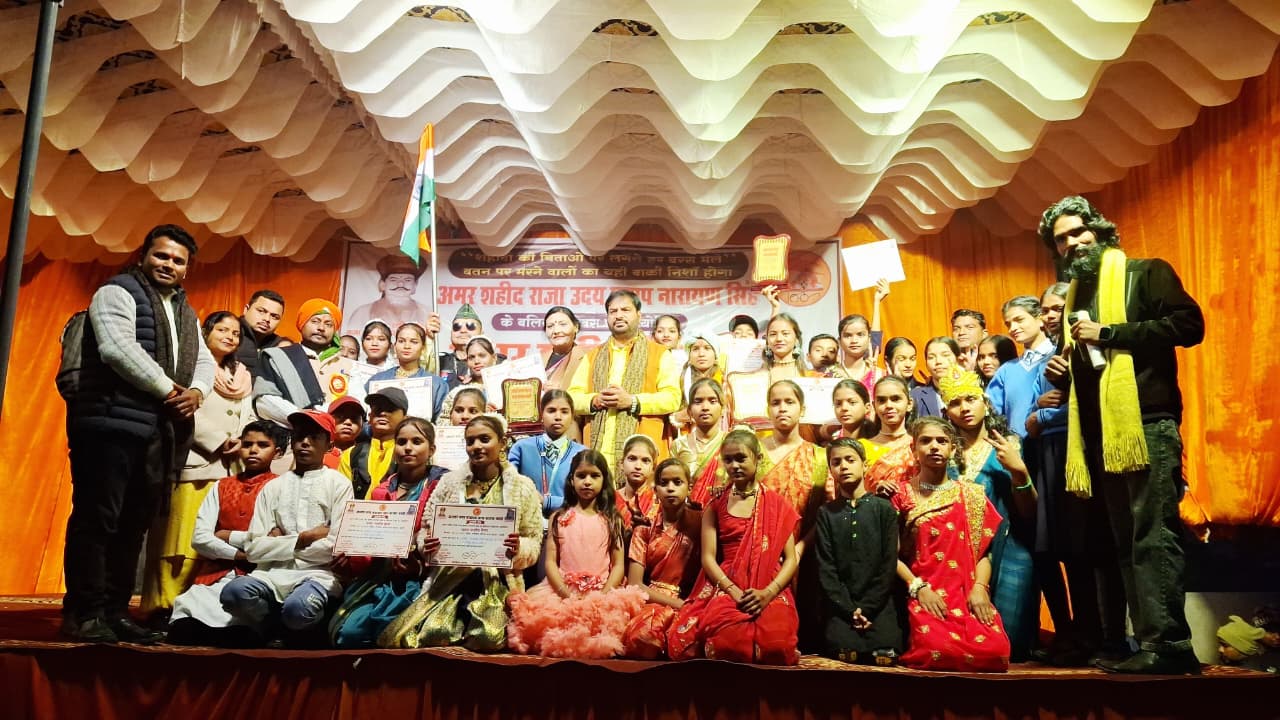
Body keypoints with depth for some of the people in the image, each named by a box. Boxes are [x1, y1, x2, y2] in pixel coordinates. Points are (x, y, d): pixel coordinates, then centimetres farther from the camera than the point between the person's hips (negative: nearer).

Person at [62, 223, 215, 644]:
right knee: (97, 519, -7)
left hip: (160, 432, 8)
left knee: (134, 526, 8)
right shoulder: (117, 293, 0)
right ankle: (83, 614, -1)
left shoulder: (185, 312, 23)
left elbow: (203, 361, 18)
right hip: (112, 424, -7)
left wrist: (196, 392, -4)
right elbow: (118, 349, -15)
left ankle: (115, 612, 14)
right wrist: (169, 389, -12)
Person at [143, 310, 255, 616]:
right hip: (195, 464, -6)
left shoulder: (240, 375, 24)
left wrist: (240, 442, -2)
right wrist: (220, 442, -10)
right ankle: (167, 607, -8)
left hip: (230, 468, 6)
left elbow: (248, 417, 18)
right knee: (184, 540, -10)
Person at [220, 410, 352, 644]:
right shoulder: (272, 487, 15)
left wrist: (280, 542, 2)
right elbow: (253, 548, 6)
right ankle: (279, 630, -1)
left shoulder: (339, 484, 4)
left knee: (298, 608, -36)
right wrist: (302, 539, -4)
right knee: (233, 592, -30)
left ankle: (295, 633, 2)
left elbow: (336, 547, -6)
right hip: (274, 573, 3)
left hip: (319, 573, -3)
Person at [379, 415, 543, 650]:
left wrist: (519, 549, -18)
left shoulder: (523, 487, 4)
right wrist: (427, 546, -12)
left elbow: (533, 545, 4)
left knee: (487, 638, -30)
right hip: (449, 582, 2)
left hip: (497, 585, -1)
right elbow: (425, 530, 11)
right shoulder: (448, 482, 9)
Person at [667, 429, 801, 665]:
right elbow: (708, 557, 4)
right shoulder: (715, 506, 14)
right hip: (725, 590, 1)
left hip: (770, 592, 0)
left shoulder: (777, 504, 12)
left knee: (774, 643, -35)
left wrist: (767, 593, -14)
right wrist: (734, 591, -14)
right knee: (725, 640, -34)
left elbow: (791, 559, 5)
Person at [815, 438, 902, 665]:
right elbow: (826, 569, 1)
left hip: (877, 602, 0)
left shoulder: (884, 509, 7)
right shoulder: (826, 513, 10)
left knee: (887, 651, -25)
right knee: (845, 650, -27)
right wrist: (849, 610, -11)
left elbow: (889, 564, 1)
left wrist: (866, 608, -10)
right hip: (840, 604, 0)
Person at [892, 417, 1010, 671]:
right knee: (938, 649, -30)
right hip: (924, 596, -2)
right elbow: (892, 553, 2)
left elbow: (983, 550, 9)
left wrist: (980, 588, -9)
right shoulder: (901, 495, 8)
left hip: (968, 594, 2)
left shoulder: (971, 495, 15)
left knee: (995, 649, -25)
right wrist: (918, 587, -12)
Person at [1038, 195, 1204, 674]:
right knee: (1128, 544, 7)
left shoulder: (1146, 273, 2)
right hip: (1101, 434, 8)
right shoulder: (1074, 294, 22)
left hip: (1147, 426, -8)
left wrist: (1108, 333, -14)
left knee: (1153, 538, -13)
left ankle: (1168, 645, -11)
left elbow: (1189, 324, -14)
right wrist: (1065, 373, 8)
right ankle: (1150, 644, 11)